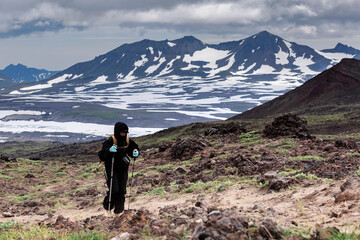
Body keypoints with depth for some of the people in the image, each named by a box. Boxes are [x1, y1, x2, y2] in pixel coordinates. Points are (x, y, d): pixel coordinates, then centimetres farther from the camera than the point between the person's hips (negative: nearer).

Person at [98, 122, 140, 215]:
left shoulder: (128, 141, -2)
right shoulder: (110, 141, -18)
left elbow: (135, 148, 14)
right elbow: (101, 155, -22)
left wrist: (136, 152, -11)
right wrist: (109, 150, -42)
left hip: (123, 168, 5)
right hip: (111, 168, -5)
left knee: (122, 189, 4)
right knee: (114, 189, -9)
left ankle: (118, 209, 21)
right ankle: (107, 207, 18)